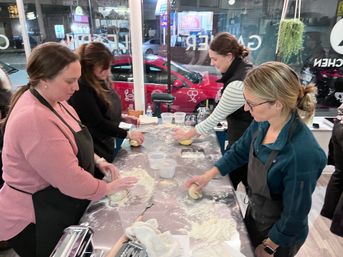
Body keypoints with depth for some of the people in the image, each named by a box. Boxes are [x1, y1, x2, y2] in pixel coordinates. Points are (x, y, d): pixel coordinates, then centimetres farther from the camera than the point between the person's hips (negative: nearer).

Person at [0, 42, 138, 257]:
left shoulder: (52, 100, -1)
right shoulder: (33, 119, -33)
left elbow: (73, 143, 14)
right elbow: (71, 180, -30)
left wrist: (97, 160, 0)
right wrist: (107, 188, -14)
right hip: (35, 223, -8)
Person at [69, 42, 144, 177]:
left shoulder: (100, 81, 5)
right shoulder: (81, 89, -23)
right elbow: (97, 124, -23)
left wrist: (123, 118, 4)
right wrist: (128, 134, -19)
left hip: (108, 145, 9)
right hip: (95, 151, -9)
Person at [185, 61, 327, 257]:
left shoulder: (302, 153, -38)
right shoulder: (262, 123, -17)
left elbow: (294, 216, -25)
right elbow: (240, 151, 2)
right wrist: (209, 175, -1)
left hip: (278, 235, -5)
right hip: (254, 212, 6)